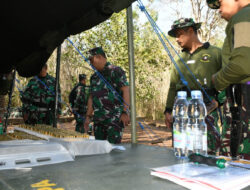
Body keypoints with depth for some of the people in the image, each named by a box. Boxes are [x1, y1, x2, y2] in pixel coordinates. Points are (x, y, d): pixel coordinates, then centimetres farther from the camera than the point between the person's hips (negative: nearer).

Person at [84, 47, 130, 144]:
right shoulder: (94, 77, 18)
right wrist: (88, 116, 15)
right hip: (98, 118, 7)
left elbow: (126, 90, -13)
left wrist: (125, 112, -20)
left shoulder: (115, 71, -5)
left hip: (115, 118, -7)